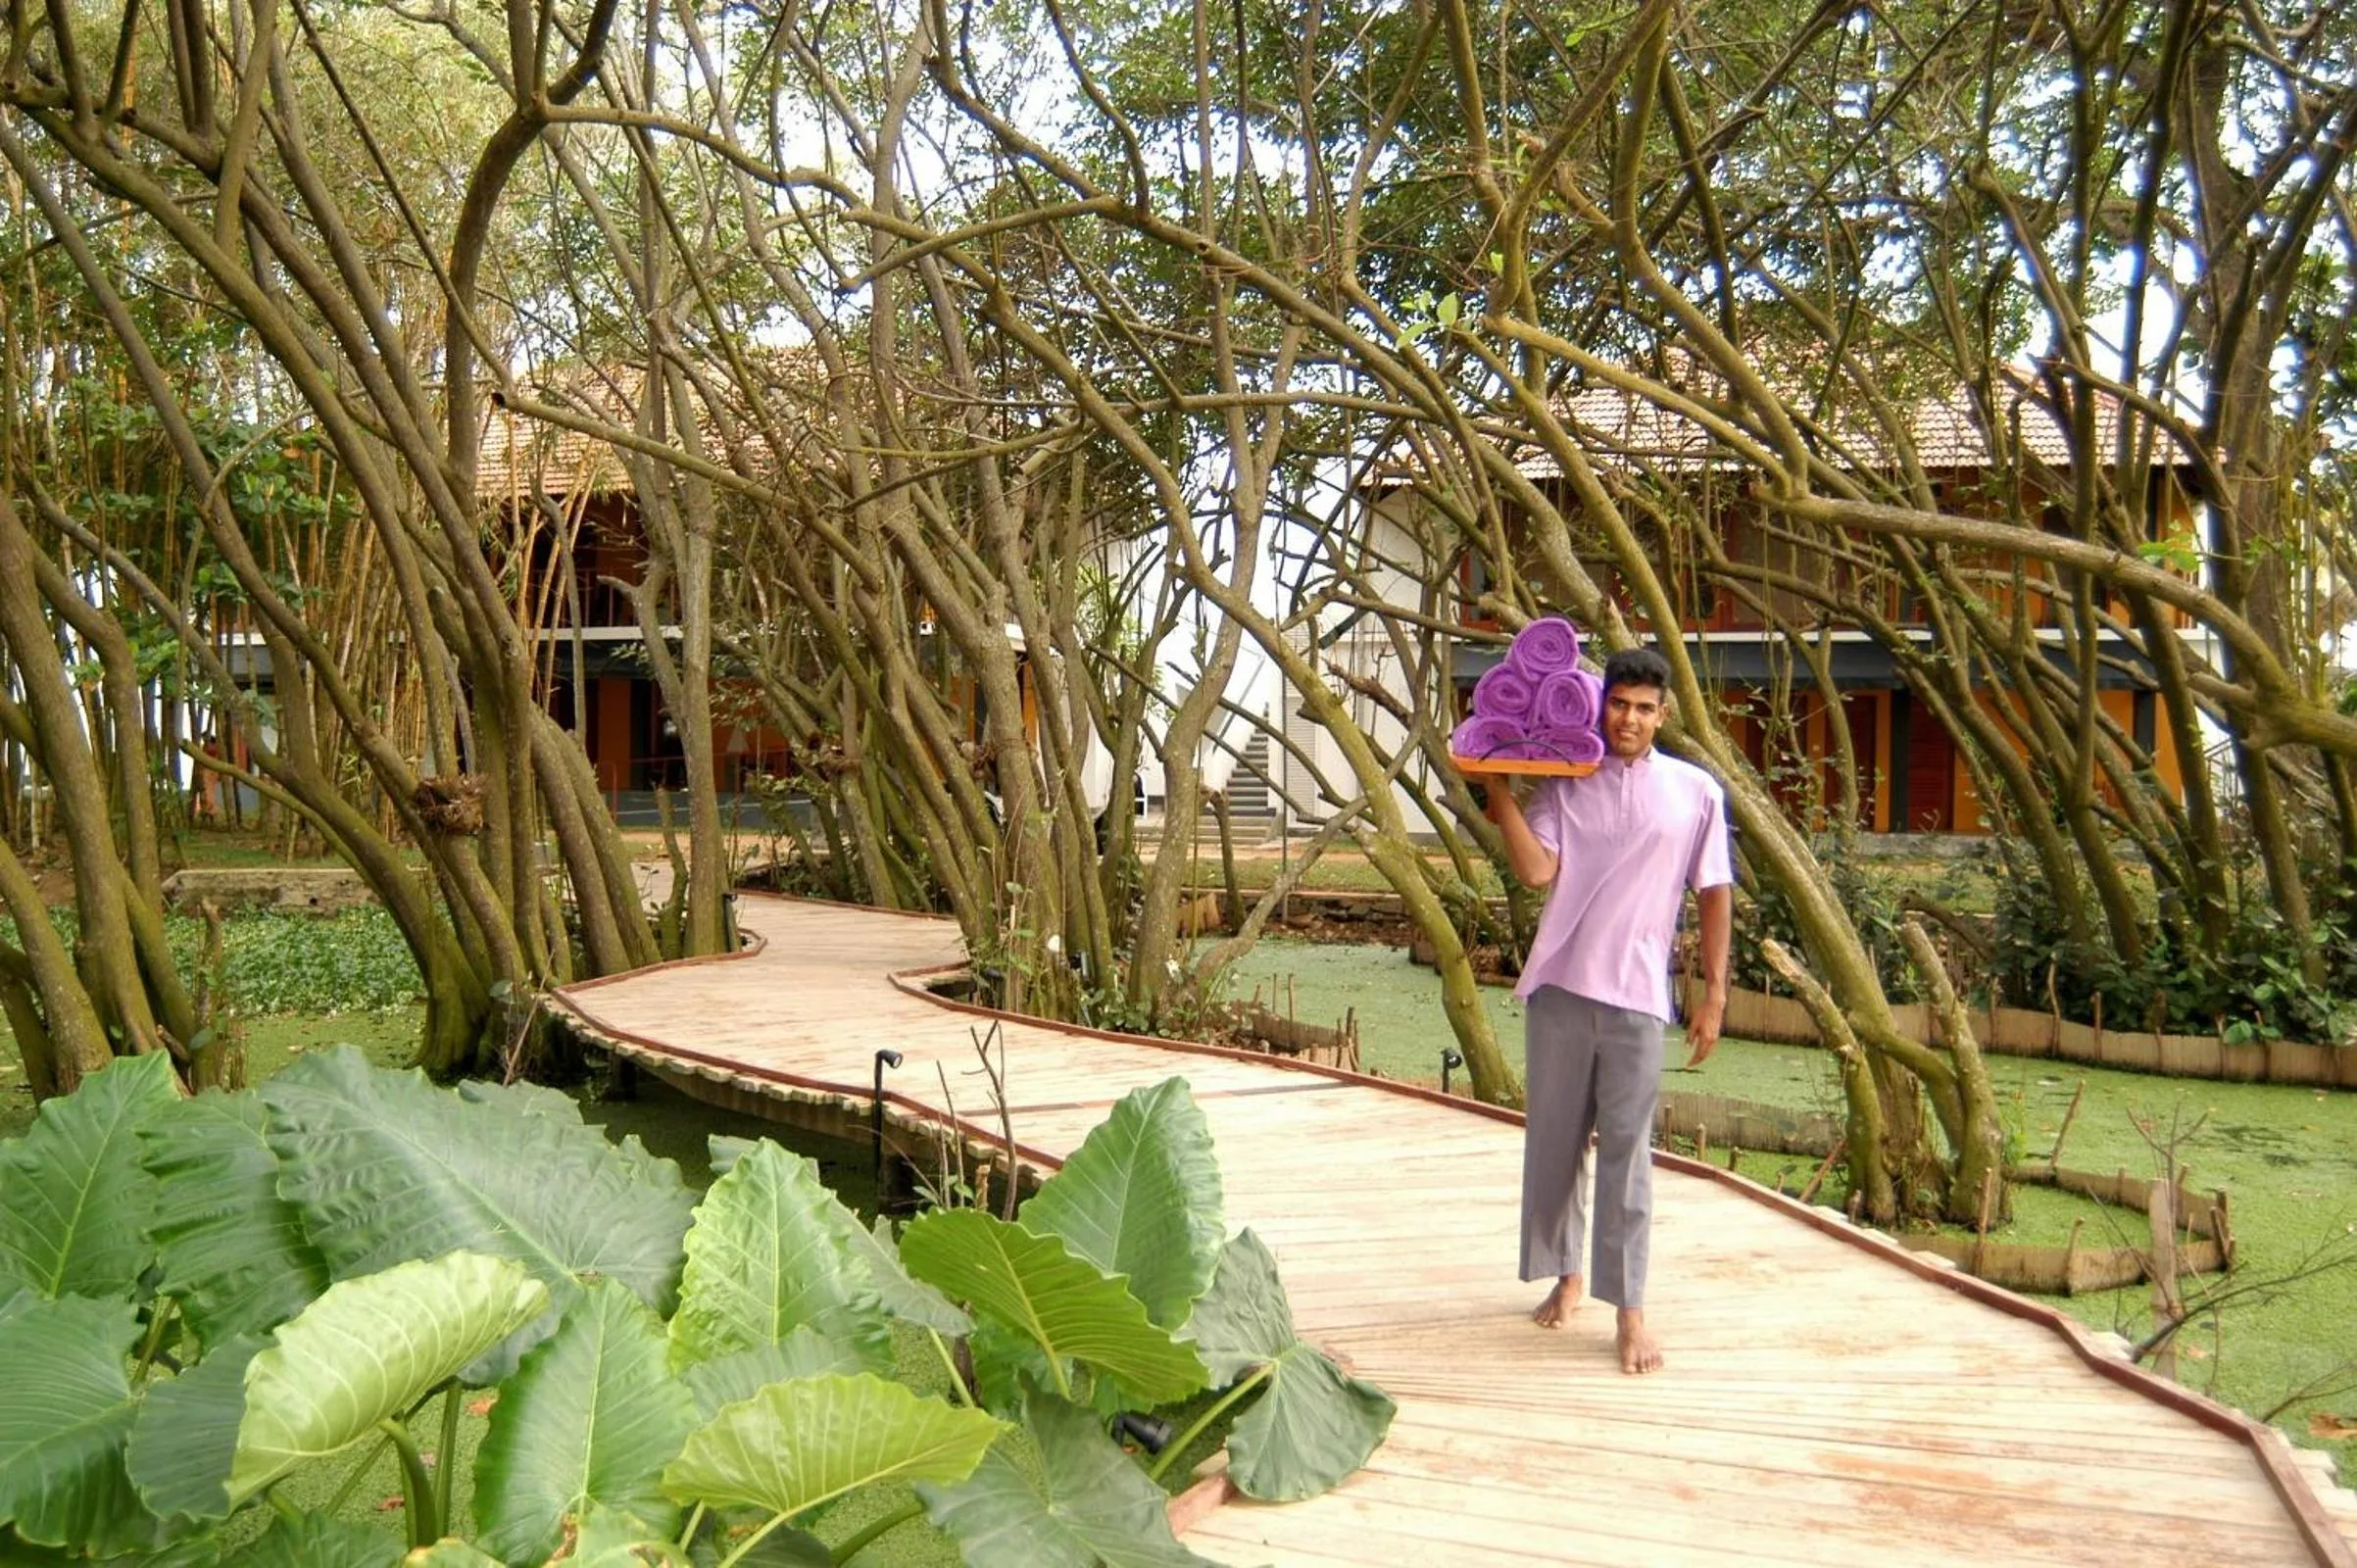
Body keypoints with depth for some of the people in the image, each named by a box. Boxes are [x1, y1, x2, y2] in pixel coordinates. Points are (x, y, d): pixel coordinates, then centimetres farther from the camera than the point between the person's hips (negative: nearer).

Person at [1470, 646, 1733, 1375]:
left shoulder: (1696, 792, 4)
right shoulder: (1564, 785, 5)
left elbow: (1715, 896, 6)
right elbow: (1536, 870, -8)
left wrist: (1715, 995, 2)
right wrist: (1496, 788, -12)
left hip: (1637, 995, -2)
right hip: (1560, 986, 2)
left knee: (1626, 1151, -1)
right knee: (1555, 1138, 10)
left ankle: (1630, 1309, 6)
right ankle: (1566, 1273, 27)